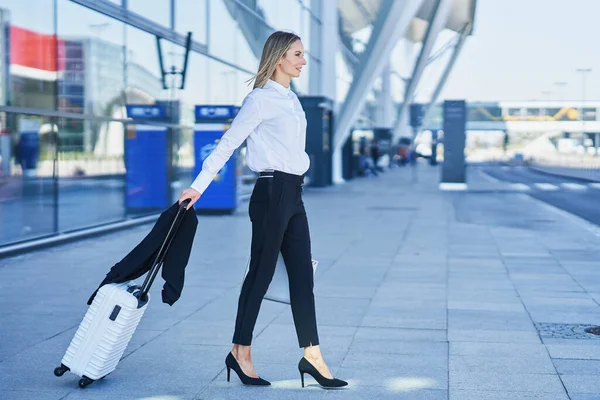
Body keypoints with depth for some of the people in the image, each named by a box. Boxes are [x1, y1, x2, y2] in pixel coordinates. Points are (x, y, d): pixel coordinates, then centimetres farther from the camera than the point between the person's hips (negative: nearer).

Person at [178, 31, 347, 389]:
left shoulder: (291, 99, 15)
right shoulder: (261, 99, -10)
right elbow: (227, 144, -10)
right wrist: (199, 186, -12)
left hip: (293, 194, 8)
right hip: (272, 192, -8)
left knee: (303, 275, 6)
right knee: (261, 273, -1)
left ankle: (312, 356, 9)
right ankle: (240, 353, 11)